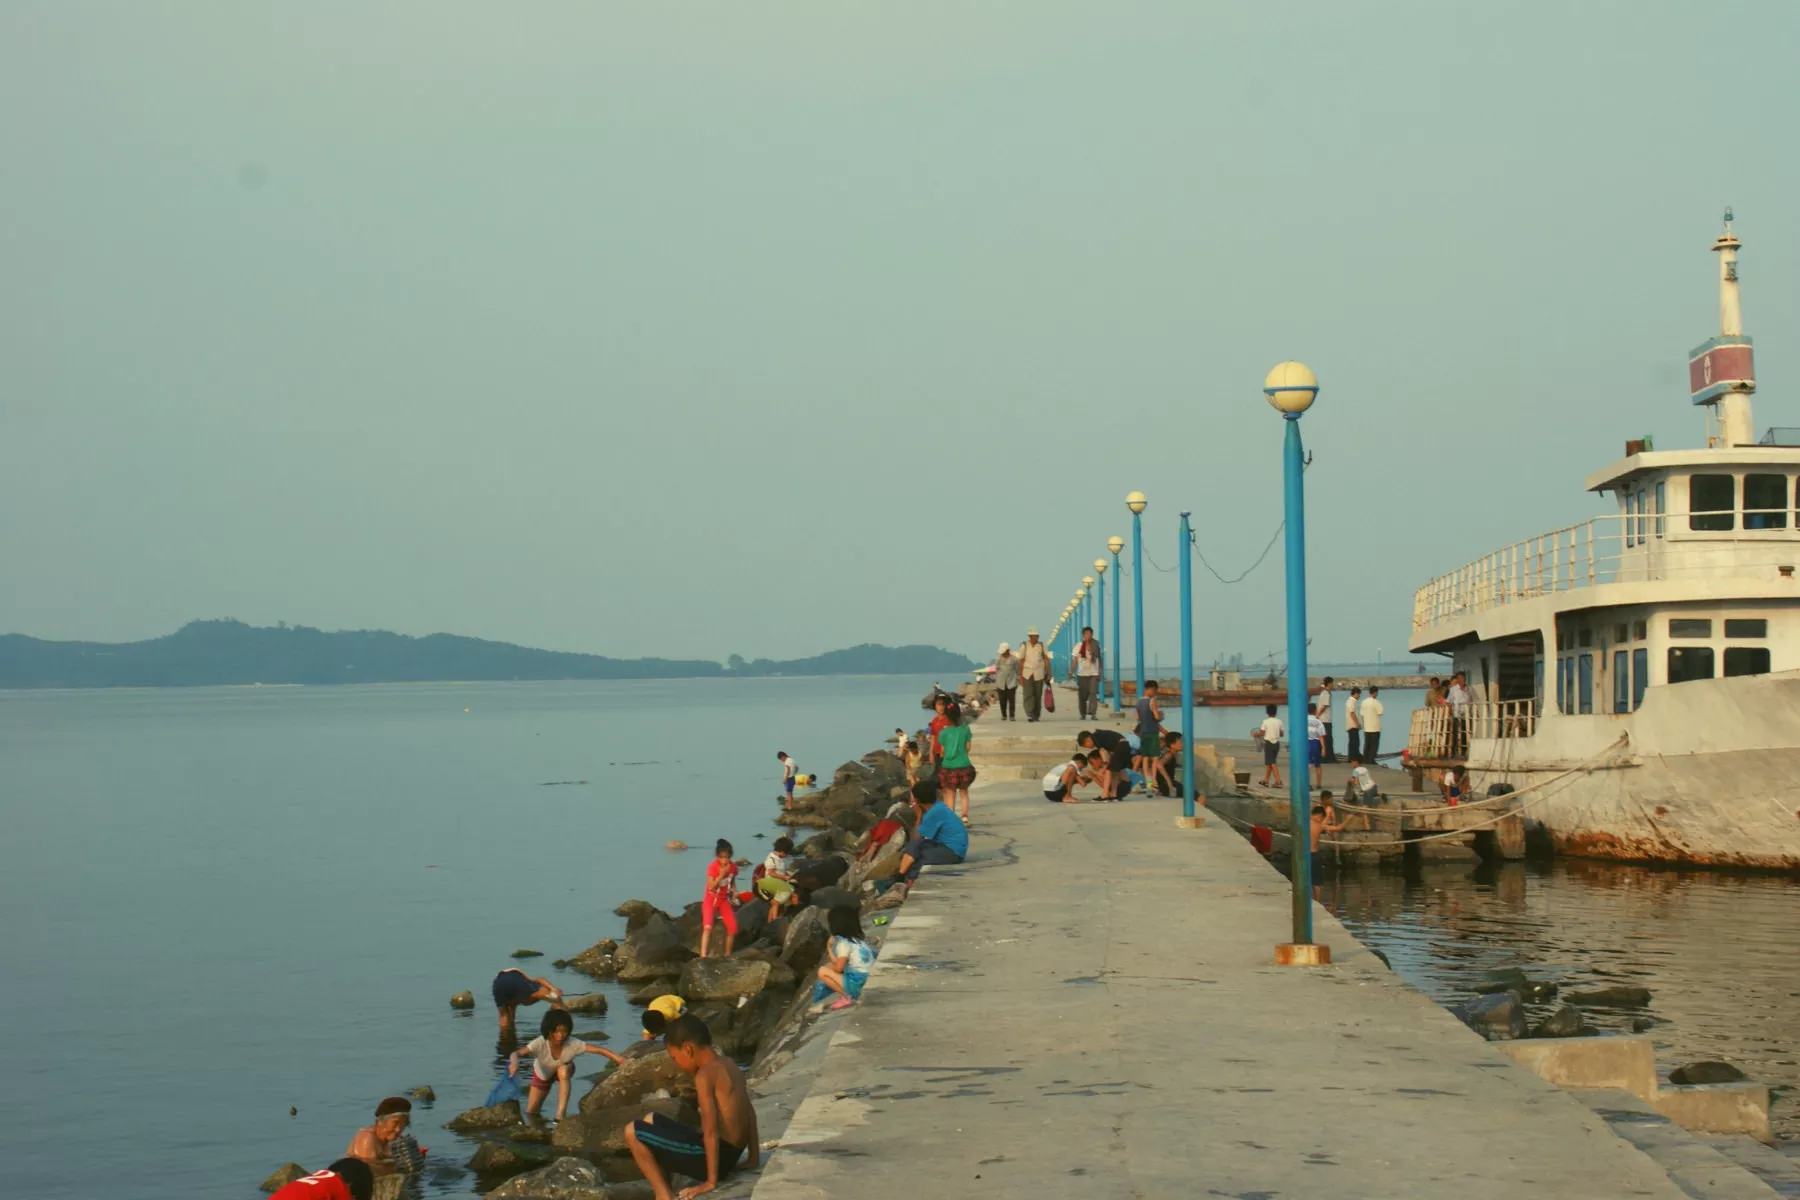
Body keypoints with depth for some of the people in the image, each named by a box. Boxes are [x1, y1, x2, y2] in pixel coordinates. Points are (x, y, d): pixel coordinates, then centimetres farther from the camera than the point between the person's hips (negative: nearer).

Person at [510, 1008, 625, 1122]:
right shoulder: (540, 1044, -42)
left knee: (563, 1071, -38)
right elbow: (516, 1053, -53)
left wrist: (621, 1060, -49)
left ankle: (560, 1116, -29)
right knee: (530, 1113, -2)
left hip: (564, 1070, 0)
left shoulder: (573, 1044, -38)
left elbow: (599, 1050, -39)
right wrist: (514, 1062, -77)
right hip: (542, 1074, 0)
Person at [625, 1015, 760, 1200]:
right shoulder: (730, 1066, 10)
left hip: (713, 1156, -10)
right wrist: (754, 1158, 23)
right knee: (650, 1121, 24)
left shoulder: (705, 1074, -18)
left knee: (632, 1132, -7)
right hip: (730, 1155, 10)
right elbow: (748, 1111, 17)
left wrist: (711, 1181, -19)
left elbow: (711, 1130, -22)